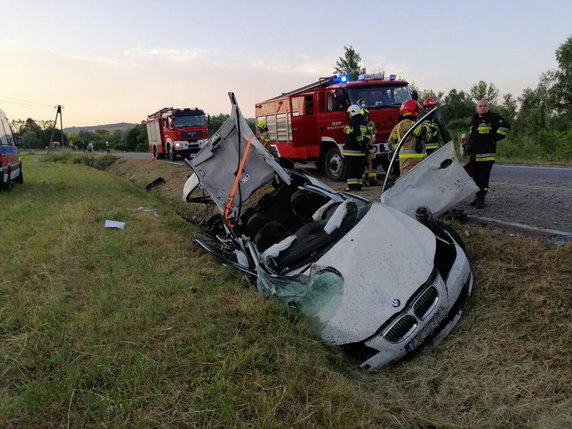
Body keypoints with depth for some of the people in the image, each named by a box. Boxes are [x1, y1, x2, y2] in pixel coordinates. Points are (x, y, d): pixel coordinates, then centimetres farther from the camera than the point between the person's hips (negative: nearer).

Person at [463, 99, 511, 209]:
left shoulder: (493, 117, -3)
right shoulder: (474, 119, 21)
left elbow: (506, 126, -15)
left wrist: (495, 138, -13)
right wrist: (468, 145, 19)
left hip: (486, 155, -7)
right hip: (474, 155, 7)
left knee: (483, 179, -8)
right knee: (475, 178, 11)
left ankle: (481, 200, -4)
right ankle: (477, 197, 22)